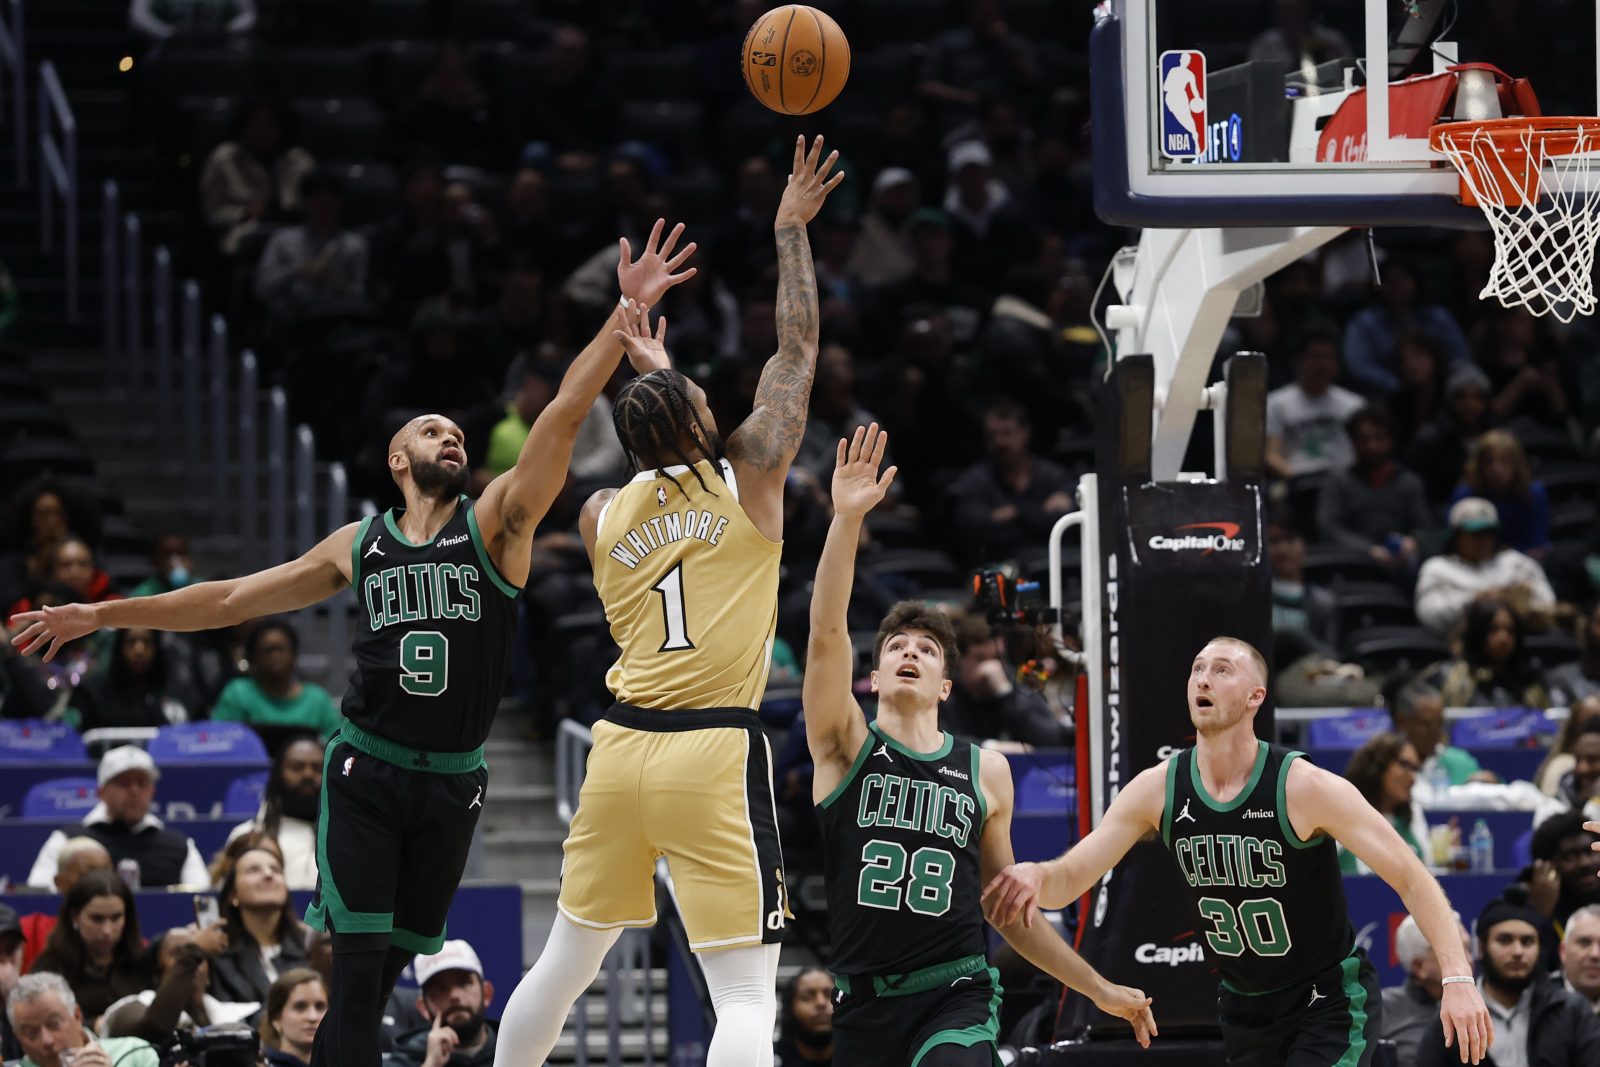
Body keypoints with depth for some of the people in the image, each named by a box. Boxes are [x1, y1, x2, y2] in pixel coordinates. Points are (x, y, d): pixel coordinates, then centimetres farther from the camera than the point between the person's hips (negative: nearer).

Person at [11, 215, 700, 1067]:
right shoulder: (358, 545, 8)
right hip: (366, 771, -1)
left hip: (452, 781, 1)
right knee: (356, 971, -11)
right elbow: (233, 598, 14)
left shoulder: (496, 521, 2)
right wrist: (103, 616, 14)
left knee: (384, 971, 7)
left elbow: (565, 415, -9)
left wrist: (626, 312, -21)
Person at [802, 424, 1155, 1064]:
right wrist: (847, 519, -24)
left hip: (955, 994, -1)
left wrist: (1098, 989, 21)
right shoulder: (846, 746, 5)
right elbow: (827, 629, -11)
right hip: (864, 1003, 1)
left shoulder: (985, 772, 11)